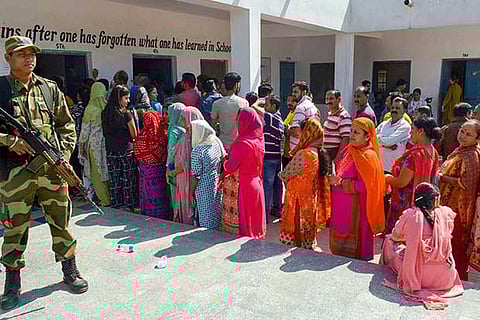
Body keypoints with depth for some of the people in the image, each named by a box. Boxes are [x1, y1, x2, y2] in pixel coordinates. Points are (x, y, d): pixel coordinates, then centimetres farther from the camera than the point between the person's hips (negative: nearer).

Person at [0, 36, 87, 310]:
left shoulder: (50, 88, 10)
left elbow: (67, 125, 12)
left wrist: (63, 155, 0)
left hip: (52, 169, 2)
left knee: (61, 222, 10)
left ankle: (70, 269, 27)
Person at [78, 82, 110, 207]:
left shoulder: (90, 109, -11)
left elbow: (85, 129, -5)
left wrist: (82, 144, 5)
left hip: (94, 144, -3)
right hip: (106, 143, 3)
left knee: (97, 172, 6)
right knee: (106, 169, 13)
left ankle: (105, 199, 9)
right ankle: (111, 196, 17)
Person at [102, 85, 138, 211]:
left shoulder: (105, 113, 3)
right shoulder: (126, 114, -11)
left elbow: (105, 133, 9)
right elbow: (134, 135, -6)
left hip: (111, 152, 5)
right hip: (126, 151, -5)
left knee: (114, 181, 11)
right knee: (129, 180, 5)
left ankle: (116, 205, 19)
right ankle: (130, 205, 11)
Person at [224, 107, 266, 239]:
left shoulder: (243, 143, -22)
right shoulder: (258, 140, 2)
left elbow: (231, 167, -17)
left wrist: (225, 160, 5)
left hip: (245, 185, -8)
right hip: (257, 183, 8)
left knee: (246, 220, 4)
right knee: (256, 217, 19)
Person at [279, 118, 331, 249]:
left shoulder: (303, 154, -22)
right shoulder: (321, 154, 3)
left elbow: (285, 175, -14)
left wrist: (281, 174, 6)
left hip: (298, 202, -7)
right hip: (312, 202, 8)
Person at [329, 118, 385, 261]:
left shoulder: (368, 155, -17)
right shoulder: (350, 150, 9)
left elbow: (364, 185, -23)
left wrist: (341, 183, -18)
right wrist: (336, 179, -1)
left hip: (356, 207, -8)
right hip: (342, 205, 8)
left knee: (353, 250, 4)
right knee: (340, 242, 19)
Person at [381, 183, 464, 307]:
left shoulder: (410, 214, -8)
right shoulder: (446, 213, -1)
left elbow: (395, 236, 10)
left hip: (417, 276, -3)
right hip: (446, 279, 3)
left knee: (389, 242, 19)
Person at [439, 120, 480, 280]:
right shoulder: (461, 150, 12)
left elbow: (466, 183, -26)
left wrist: (441, 177, -18)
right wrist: (441, 174, 6)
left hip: (458, 207, -9)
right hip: (450, 204, 9)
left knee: (455, 243, 2)